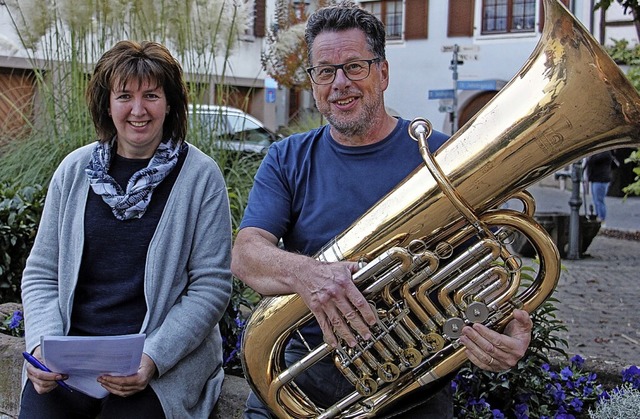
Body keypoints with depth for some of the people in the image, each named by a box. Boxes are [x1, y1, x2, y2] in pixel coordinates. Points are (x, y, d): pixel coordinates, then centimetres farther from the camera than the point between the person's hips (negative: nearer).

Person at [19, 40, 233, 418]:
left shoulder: (201, 176, -3)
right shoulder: (74, 170, 7)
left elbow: (211, 286, -6)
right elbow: (41, 274, 10)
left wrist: (153, 358, -17)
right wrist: (42, 344, -7)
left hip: (166, 357, -3)